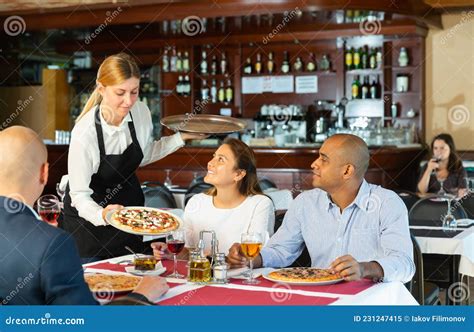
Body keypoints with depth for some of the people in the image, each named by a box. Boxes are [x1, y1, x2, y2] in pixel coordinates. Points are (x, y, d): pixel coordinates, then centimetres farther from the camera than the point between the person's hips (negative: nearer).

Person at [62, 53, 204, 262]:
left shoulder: (140, 111, -14)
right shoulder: (85, 133, -30)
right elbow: (80, 195, -25)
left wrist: (181, 138, -2)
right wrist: (101, 214, -44)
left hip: (129, 203, 5)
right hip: (88, 213, -5)